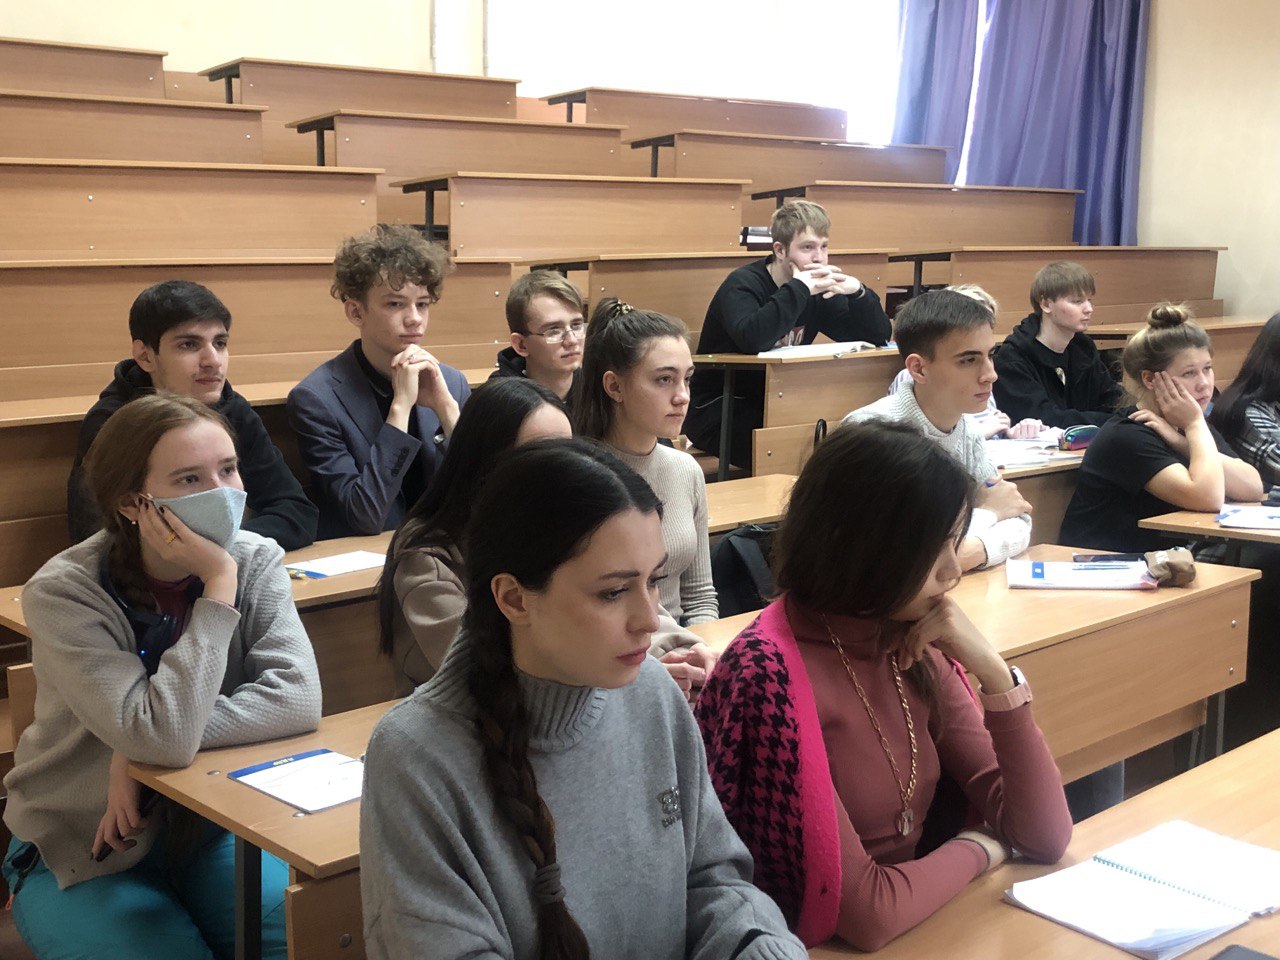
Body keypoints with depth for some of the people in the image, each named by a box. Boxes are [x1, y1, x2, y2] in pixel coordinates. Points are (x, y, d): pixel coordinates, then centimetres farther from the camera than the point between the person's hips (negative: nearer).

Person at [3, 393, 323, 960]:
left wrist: (144, 748, -28)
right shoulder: (64, 593, -21)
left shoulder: (256, 561, -10)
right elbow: (163, 735, -31)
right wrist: (219, 585, -28)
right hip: (83, 852, -2)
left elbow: (298, 699, -23)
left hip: (208, 827, 3)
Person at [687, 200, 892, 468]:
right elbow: (753, 339, -37)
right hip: (718, 411, -7)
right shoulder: (742, 285, -14)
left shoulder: (818, 290, 6)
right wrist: (799, 288, -31)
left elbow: (879, 337, 6)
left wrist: (858, 292, -12)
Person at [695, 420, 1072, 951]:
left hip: (923, 929, 5)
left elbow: (1044, 835, 0)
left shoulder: (916, 653, 0)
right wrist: (976, 847, -6)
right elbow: (865, 914, -22)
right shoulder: (770, 676, -20)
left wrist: (992, 670, -10)